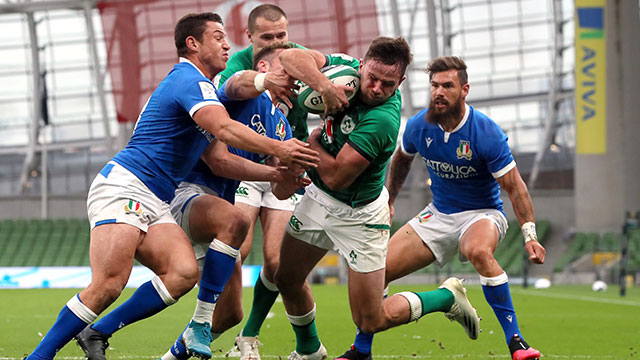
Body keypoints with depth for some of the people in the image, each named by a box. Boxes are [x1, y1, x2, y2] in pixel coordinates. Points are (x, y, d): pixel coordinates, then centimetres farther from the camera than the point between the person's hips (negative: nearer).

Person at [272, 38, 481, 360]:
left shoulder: (382, 121, -33)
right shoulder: (348, 67, -13)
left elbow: (336, 177, -32)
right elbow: (290, 57, -19)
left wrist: (312, 141, -14)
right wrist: (325, 86, -33)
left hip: (359, 215, -7)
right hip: (317, 198, 7)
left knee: (371, 321, -1)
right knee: (287, 280, 16)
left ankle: (447, 298, 22)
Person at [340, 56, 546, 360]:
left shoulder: (486, 133, -22)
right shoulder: (419, 126, -8)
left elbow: (514, 187, -19)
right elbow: (401, 158, 17)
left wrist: (530, 235, -29)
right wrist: (388, 200, 20)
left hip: (482, 214, -5)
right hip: (438, 215, 5)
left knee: (479, 252, -41)